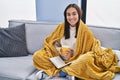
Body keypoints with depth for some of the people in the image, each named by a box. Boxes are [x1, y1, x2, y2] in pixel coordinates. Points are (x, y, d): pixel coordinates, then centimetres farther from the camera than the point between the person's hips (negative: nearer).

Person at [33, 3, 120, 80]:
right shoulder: (61, 26, 1)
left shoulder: (84, 30, -7)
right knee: (37, 56, -19)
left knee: (87, 59, -37)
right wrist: (59, 50, -15)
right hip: (59, 57, 3)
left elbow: (94, 46, -4)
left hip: (75, 60, -2)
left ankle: (61, 72, -22)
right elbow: (54, 43, 9)